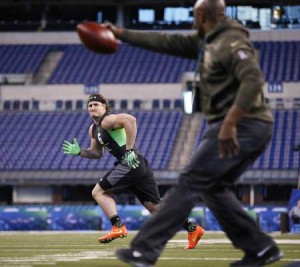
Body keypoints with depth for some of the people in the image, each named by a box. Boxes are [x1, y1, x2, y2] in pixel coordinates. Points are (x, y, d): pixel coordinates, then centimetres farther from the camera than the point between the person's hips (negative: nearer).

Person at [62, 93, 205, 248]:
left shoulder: (107, 121, -7)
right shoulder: (93, 130, 22)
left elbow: (130, 119, -25)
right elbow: (97, 153, 31)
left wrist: (129, 149, -25)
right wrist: (78, 152, 14)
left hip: (130, 163, -10)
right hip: (139, 166, 10)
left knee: (98, 192, -6)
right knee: (154, 207, 7)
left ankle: (118, 227, -14)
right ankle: (192, 228, 6)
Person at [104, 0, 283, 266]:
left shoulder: (231, 42, -14)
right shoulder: (207, 42, 17)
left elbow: (253, 79, -28)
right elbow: (167, 42, 21)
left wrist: (229, 124, -33)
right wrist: (122, 33, 22)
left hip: (242, 126, -10)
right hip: (253, 128, 10)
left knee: (190, 183, -8)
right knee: (213, 188, 15)